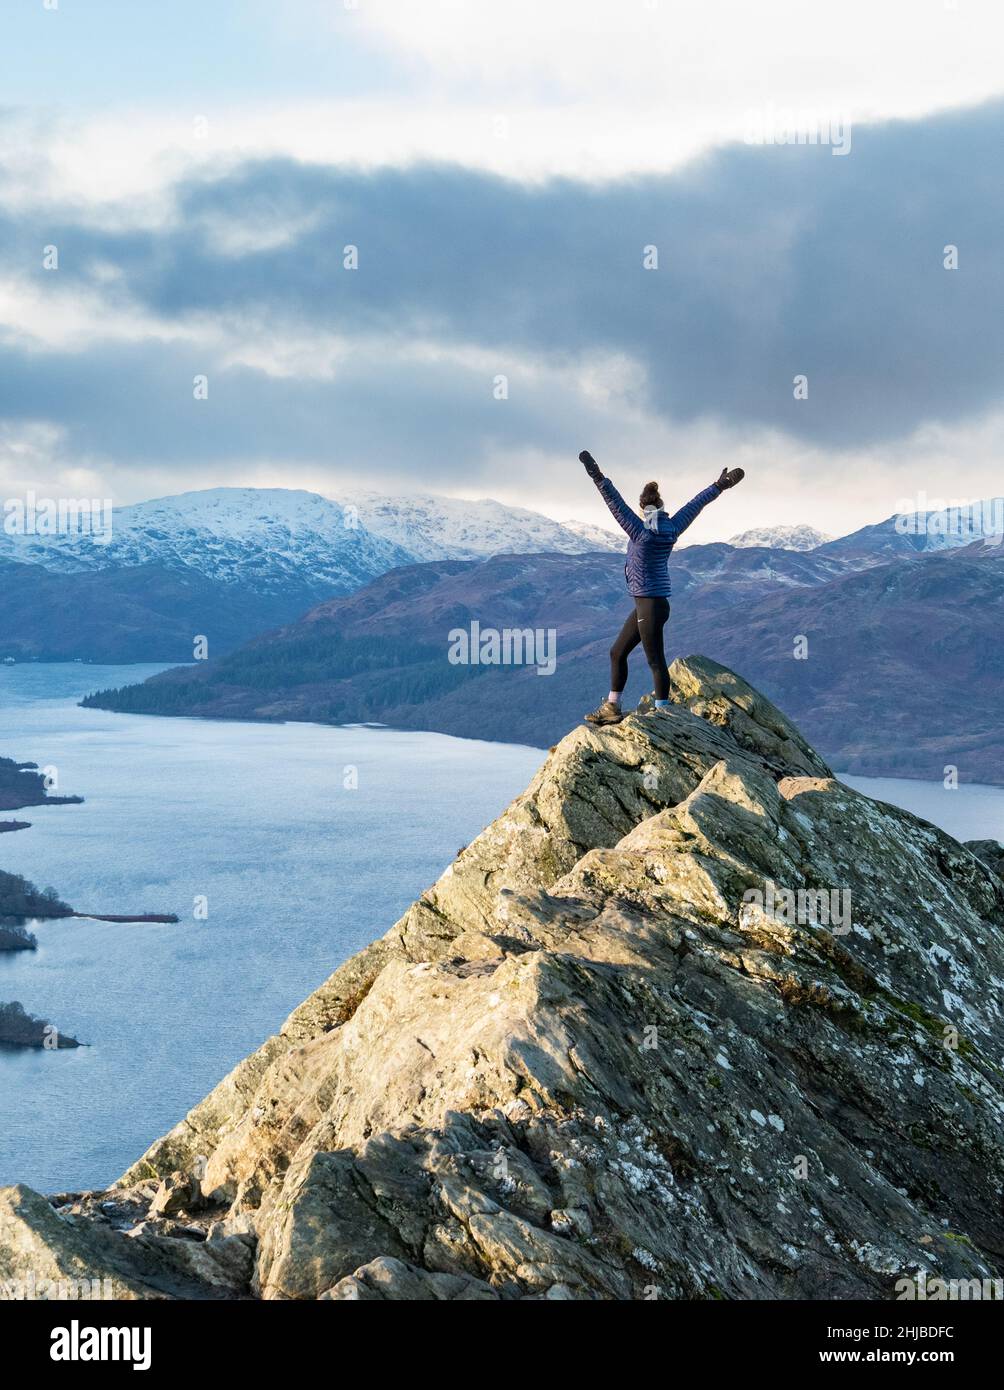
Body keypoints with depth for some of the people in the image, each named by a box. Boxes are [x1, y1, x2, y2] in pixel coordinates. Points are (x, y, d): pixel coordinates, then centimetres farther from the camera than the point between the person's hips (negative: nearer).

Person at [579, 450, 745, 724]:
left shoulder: (641, 533, -16)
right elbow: (696, 504, 12)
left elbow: (616, 504, -18)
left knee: (656, 661, -4)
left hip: (650, 606, -9)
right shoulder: (672, 530, 2)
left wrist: (598, 477, -17)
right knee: (617, 652, 15)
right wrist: (720, 486, 20)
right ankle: (612, 707, 21)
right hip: (646, 604, 9)